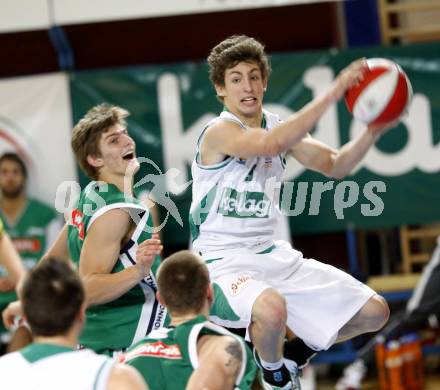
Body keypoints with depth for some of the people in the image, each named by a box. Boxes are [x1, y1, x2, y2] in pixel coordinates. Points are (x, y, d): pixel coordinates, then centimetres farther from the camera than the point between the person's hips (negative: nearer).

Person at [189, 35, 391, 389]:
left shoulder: (278, 127, 8)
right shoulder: (219, 132, -16)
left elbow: (335, 165, 5)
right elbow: (271, 144, -36)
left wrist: (372, 133, -15)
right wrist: (332, 94, -39)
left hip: (270, 254, 8)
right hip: (222, 263, -8)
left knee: (374, 312, 2)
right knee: (271, 309, -40)